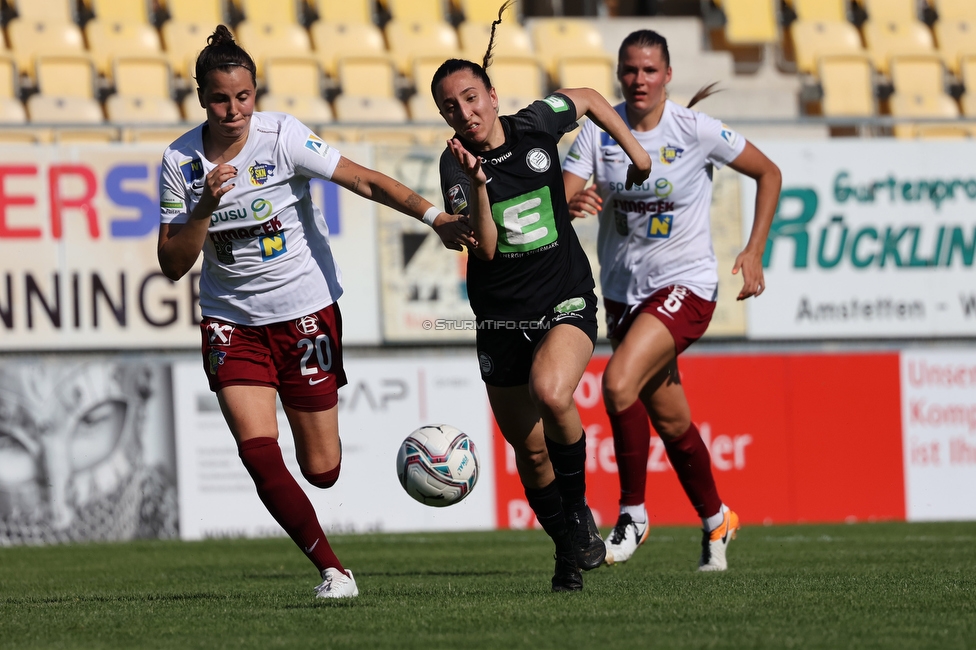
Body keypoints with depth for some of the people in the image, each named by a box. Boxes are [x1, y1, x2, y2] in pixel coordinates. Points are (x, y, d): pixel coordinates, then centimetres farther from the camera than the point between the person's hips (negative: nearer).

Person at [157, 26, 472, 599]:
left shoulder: (282, 137, -13)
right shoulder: (182, 161, -5)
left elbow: (367, 182, -15)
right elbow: (174, 265, -4)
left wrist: (436, 218, -28)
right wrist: (206, 206, -20)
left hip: (306, 309, -2)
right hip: (232, 320, 2)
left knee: (321, 470, 0)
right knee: (258, 453, -16)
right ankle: (332, 570, -4)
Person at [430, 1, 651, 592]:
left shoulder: (536, 125, -4)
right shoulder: (455, 166, -7)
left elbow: (586, 98, 18)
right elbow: (484, 248, -18)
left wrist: (634, 148, 17)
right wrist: (477, 184, -30)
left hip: (566, 304, -2)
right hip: (500, 318, 2)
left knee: (550, 392, -32)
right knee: (530, 450, 7)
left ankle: (579, 512, -11)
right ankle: (570, 548, 28)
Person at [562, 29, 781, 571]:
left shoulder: (696, 131, -11)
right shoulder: (599, 133, -4)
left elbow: (768, 173, 2)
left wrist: (754, 252, -5)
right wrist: (572, 205, -36)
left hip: (685, 285, -4)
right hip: (622, 291, 4)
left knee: (618, 383, -26)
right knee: (669, 420, 14)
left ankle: (633, 514, -10)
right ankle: (715, 521, 37)